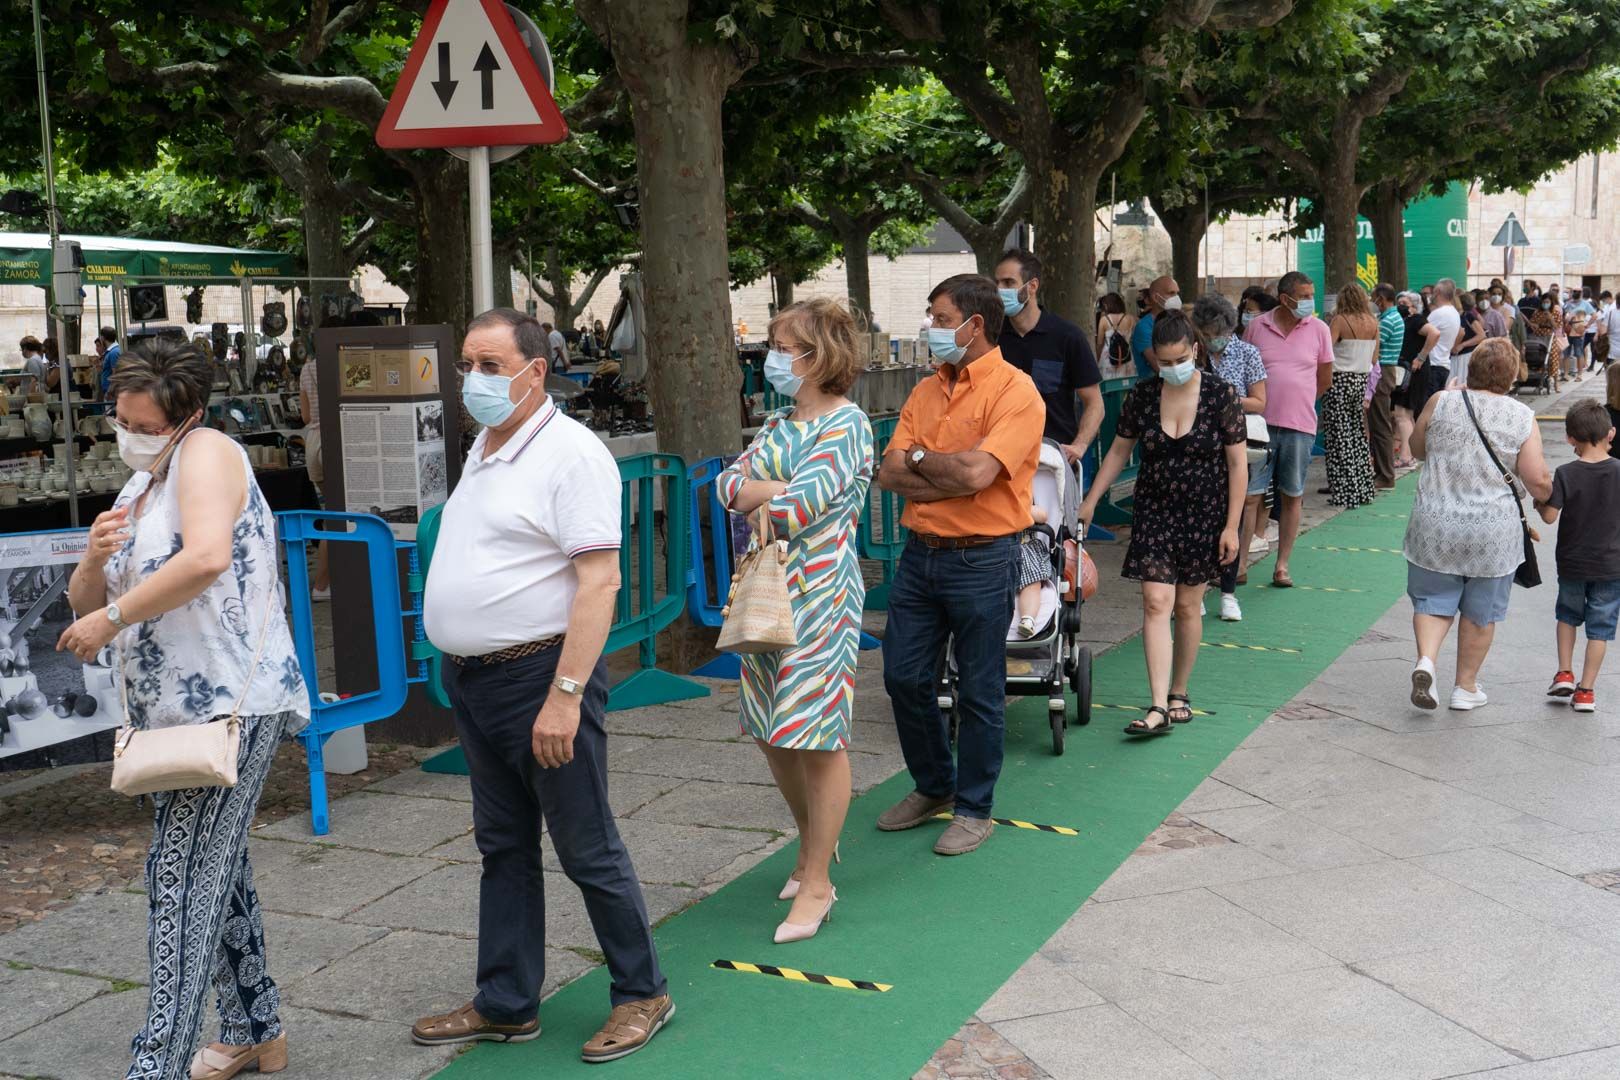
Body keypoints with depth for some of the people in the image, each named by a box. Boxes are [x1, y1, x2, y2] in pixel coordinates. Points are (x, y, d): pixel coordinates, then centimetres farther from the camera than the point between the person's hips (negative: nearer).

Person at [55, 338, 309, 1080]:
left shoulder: (207, 453, -10)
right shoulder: (138, 489, 18)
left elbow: (207, 557, -28)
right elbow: (83, 603, 17)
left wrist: (111, 619, -19)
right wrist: (94, 559, -5)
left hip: (230, 704, -10)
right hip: (171, 712, 10)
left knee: (183, 880, -11)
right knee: (216, 872, 16)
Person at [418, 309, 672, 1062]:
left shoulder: (569, 453, -15)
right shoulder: (483, 451, 12)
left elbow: (599, 582, -21)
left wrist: (565, 696, -25)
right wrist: (463, 671, 15)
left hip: (537, 675, -8)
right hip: (471, 679, 9)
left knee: (588, 851, 3)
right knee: (503, 848, 16)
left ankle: (642, 995, 19)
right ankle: (505, 1005, 28)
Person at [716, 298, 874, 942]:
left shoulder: (845, 424, -11)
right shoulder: (781, 423, 16)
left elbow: (797, 509, -20)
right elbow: (728, 483, 5)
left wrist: (754, 499, -1)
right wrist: (775, 490, -15)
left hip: (820, 592, -9)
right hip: (767, 590, 9)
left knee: (818, 736, -3)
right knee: (770, 731, 14)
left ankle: (816, 885, 6)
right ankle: (814, 844, 35)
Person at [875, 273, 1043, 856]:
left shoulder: (1015, 392, -12)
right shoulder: (925, 391, 10)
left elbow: (975, 472, -24)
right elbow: (889, 474, 1)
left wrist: (918, 459, -6)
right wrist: (950, 477, -14)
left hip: (980, 561, -7)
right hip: (920, 552, 7)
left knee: (979, 692, 5)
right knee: (903, 677, 12)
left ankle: (973, 808, 21)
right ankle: (934, 786, 33)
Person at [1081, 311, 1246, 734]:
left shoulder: (1220, 395, -8)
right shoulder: (1142, 396, -1)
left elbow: (1237, 464, -5)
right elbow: (1119, 452, 10)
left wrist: (1231, 526, -8)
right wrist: (1090, 503, 8)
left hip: (1205, 515, -1)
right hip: (1154, 512, 2)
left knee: (1188, 606, 6)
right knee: (1156, 603, -9)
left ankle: (1179, 694, 23)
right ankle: (1159, 706, -12)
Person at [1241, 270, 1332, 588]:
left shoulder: (1318, 329, 2)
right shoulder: (1256, 327, 0)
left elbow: (1325, 378, 11)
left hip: (1300, 426, 1)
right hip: (1260, 424, -1)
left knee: (1293, 496, 8)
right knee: (1249, 495, -2)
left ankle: (1282, 565, 18)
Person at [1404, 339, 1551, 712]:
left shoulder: (1441, 402, -3)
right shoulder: (1522, 418, -5)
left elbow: (1417, 448, 13)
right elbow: (1538, 481, -4)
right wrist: (1548, 500, 17)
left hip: (1435, 526, 1)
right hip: (1492, 534, 0)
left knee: (1433, 601, 13)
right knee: (1480, 613, 14)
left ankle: (1425, 660, -11)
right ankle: (1466, 687, 23)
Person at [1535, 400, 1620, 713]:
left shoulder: (1566, 474, -14)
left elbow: (1550, 516, -15)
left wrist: (1538, 500, 5)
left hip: (1572, 562, 0)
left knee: (1568, 615, 24)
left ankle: (1564, 674, 17)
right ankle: (1586, 691, 8)